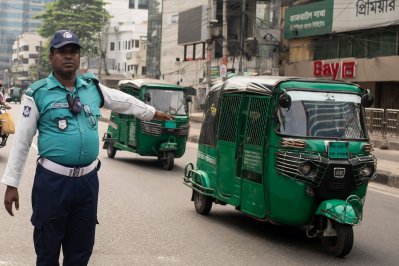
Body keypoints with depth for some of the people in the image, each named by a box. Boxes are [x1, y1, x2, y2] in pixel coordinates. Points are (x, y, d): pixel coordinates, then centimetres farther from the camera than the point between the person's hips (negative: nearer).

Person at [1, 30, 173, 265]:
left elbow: (125, 102, 24)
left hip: (88, 179, 4)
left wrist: (153, 113, 36)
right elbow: (22, 141, -2)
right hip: (52, 180, -4)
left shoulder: (93, 87, 6)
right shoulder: (38, 94, -5)